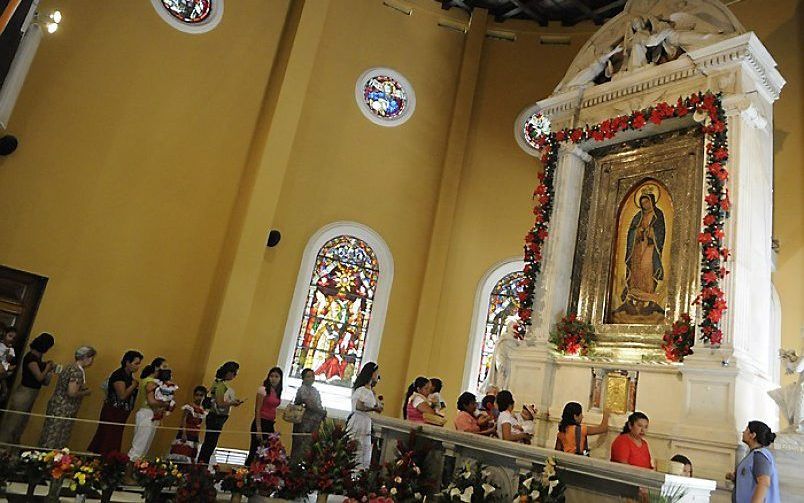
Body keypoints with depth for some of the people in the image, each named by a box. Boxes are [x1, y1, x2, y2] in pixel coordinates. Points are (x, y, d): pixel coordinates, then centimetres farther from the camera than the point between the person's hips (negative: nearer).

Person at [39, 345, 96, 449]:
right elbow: (72, 393, -26)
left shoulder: (71, 367, 10)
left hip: (57, 406, 10)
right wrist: (86, 392, -10)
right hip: (63, 410, -10)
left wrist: (83, 389, 11)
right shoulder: (77, 372, -21)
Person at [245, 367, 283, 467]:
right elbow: (257, 410, -11)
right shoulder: (263, 389, -9)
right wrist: (258, 428, -15)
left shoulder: (277, 392, 9)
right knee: (255, 451, -2)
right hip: (261, 422, -7)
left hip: (270, 424, 7)